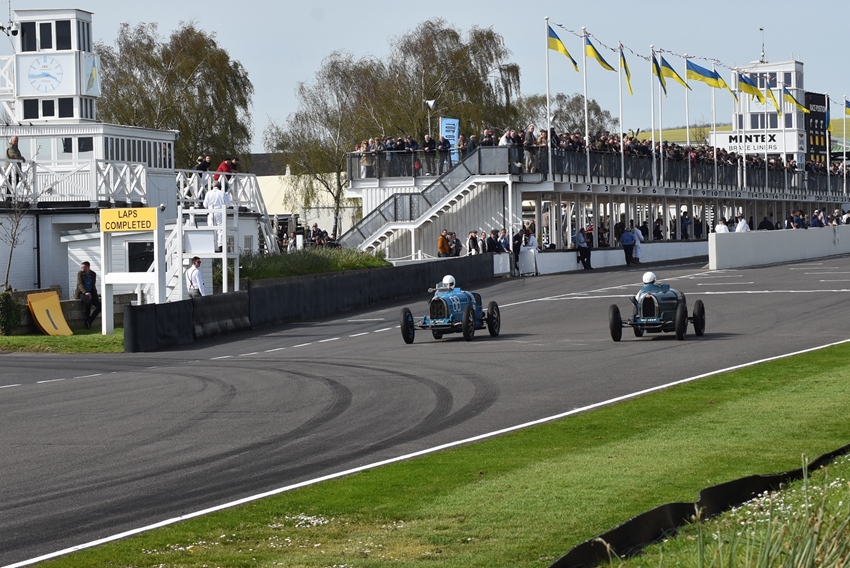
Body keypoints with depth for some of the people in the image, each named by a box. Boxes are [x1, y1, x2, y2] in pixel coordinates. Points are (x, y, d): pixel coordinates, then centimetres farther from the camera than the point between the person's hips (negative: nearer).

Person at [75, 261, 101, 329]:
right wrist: (85, 292, -32)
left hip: (90, 293, 5)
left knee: (99, 306, -17)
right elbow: (80, 284, -17)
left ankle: (89, 321, -9)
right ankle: (87, 320, -21)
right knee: (88, 300, -37)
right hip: (81, 293, -5)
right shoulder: (80, 273, -6)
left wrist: (96, 295, 3)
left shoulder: (93, 274, 7)